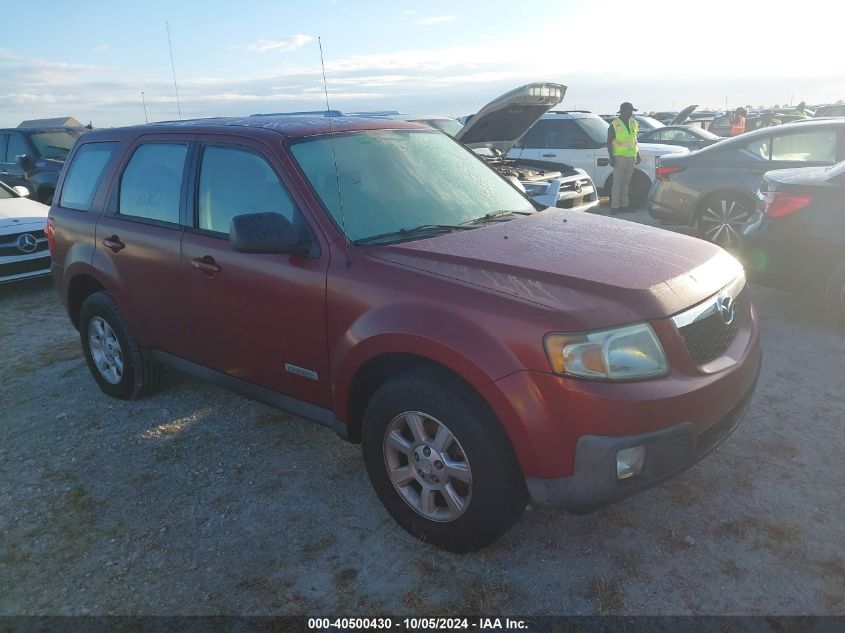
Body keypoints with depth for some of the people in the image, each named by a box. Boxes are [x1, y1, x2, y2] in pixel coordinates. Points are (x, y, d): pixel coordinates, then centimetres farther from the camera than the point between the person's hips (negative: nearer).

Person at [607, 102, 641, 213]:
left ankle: (624, 204, 15)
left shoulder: (633, 123, 13)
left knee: (626, 183, 9)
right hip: (619, 157, -6)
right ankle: (615, 206, -2)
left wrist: (638, 154, 18)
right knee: (617, 183, -4)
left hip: (631, 157, 6)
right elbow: (609, 142, -6)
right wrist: (611, 157, -12)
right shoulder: (614, 125, -6)